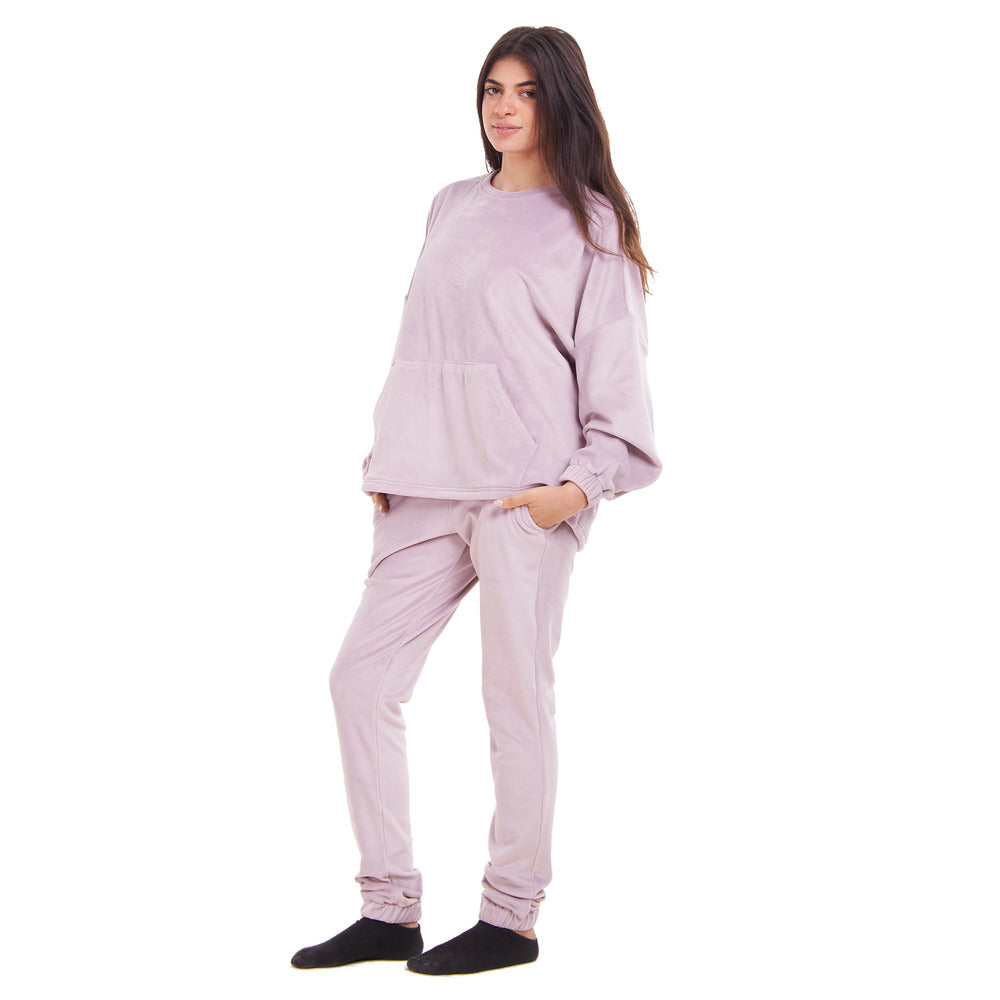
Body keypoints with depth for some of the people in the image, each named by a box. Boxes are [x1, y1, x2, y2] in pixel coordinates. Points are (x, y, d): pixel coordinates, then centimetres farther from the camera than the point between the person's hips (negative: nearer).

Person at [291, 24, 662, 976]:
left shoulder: (590, 223, 2)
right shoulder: (453, 207, 19)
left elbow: (615, 363, -3)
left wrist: (583, 482, -13)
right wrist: (388, 464, 13)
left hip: (526, 494, -6)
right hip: (428, 493, 6)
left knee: (516, 694, -2)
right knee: (361, 678, 2)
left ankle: (512, 917, 10)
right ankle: (389, 911, 10)